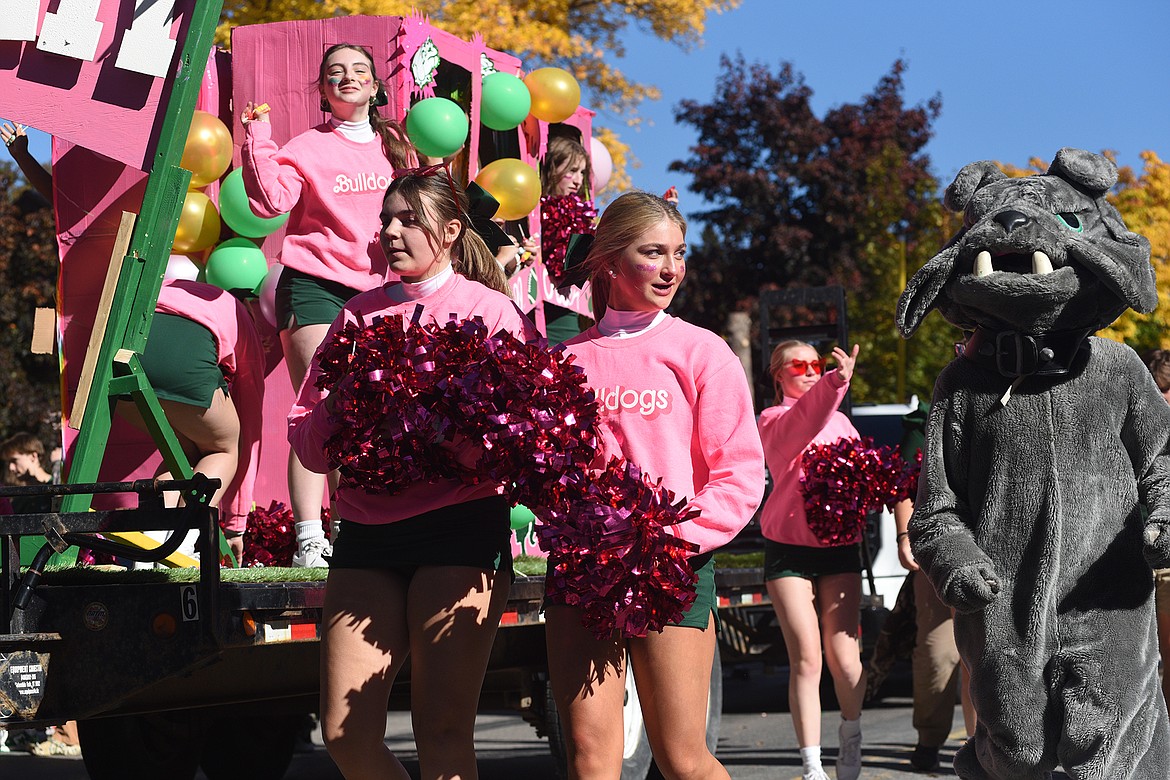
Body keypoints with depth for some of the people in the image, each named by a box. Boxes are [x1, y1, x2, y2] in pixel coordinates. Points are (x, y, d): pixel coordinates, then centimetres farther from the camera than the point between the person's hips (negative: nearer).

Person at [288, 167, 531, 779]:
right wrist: (341, 411, -8)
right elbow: (306, 440, 13)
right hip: (367, 528, 4)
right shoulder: (359, 314, 18)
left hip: (460, 521, -4)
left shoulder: (491, 310, 6)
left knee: (443, 730, -9)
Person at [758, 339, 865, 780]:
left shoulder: (840, 422, 18)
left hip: (838, 545, 3)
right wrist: (835, 384, -42)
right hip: (788, 548, -3)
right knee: (805, 658, -7)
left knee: (843, 653, -4)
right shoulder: (773, 420, 0)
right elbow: (799, 428, -23)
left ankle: (851, 738, 21)